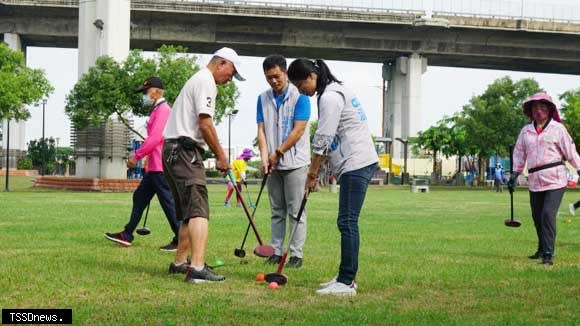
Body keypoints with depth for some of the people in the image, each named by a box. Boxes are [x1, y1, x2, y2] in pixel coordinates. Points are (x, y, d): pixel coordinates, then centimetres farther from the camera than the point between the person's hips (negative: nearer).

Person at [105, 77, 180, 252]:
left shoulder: (163, 110, -13)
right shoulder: (158, 110, 19)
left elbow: (154, 138, -21)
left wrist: (136, 156, -17)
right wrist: (145, 158, 19)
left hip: (160, 167, -11)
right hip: (154, 167, 11)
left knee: (167, 201, -8)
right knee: (140, 197, 14)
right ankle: (127, 235, 20)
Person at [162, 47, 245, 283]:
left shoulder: (197, 80, 25)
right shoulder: (206, 82, -7)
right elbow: (205, 124, -17)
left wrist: (216, 154, 15)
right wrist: (221, 155, -8)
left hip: (173, 150, 11)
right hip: (185, 150, -11)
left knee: (187, 211, 18)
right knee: (199, 210, -18)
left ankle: (180, 262, 25)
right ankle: (197, 268, -28)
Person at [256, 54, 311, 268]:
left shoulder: (299, 97, -7)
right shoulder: (263, 99, 8)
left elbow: (298, 130, -12)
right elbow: (261, 131, 4)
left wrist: (278, 153, -10)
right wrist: (265, 158, -8)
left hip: (295, 163, -5)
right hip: (274, 164, 5)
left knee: (295, 211, -2)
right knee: (277, 211, 10)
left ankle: (296, 254, 1)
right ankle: (277, 252, 15)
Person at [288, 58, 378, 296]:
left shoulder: (330, 97, -12)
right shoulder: (337, 91, 20)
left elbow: (322, 141, -12)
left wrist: (312, 175, -6)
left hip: (356, 164, -10)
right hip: (357, 163, 10)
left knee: (347, 222, -10)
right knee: (347, 222, 11)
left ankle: (346, 282, -10)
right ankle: (346, 278, 15)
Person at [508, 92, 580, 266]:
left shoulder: (558, 128, 1)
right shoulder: (525, 131, 11)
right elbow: (519, 154, 16)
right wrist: (514, 175, 8)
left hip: (555, 179, -4)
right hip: (534, 181, 4)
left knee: (548, 214, -16)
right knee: (537, 217, 11)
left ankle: (548, 254, -12)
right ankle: (542, 249, 31)